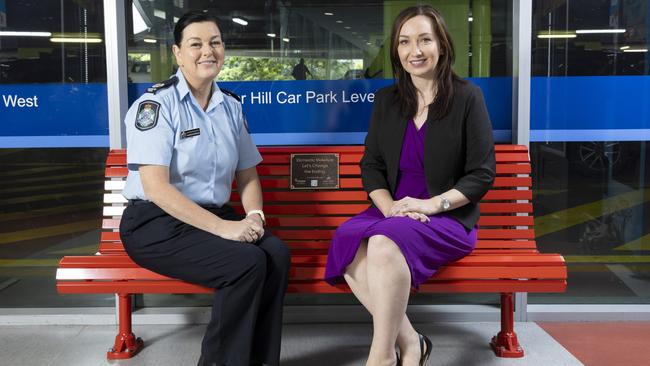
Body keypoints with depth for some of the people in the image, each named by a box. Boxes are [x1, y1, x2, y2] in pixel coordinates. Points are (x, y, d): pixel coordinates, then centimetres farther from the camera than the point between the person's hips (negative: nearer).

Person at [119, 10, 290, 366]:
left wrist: (255, 215, -8)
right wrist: (221, 227, -24)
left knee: (277, 253, -21)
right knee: (247, 263, -27)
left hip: (216, 217, 6)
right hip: (156, 223, -6)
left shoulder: (230, 106, 10)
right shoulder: (156, 103, -10)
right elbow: (155, 186, -19)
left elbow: (247, 175, 13)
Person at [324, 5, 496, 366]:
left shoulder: (467, 97, -1)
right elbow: (371, 165, 10)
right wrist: (389, 206, -10)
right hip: (392, 212, 4)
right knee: (348, 243, -29)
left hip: (448, 217, -4)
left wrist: (433, 204, -18)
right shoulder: (386, 99, 11)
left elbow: (482, 174, -3)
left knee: (385, 242, -35)